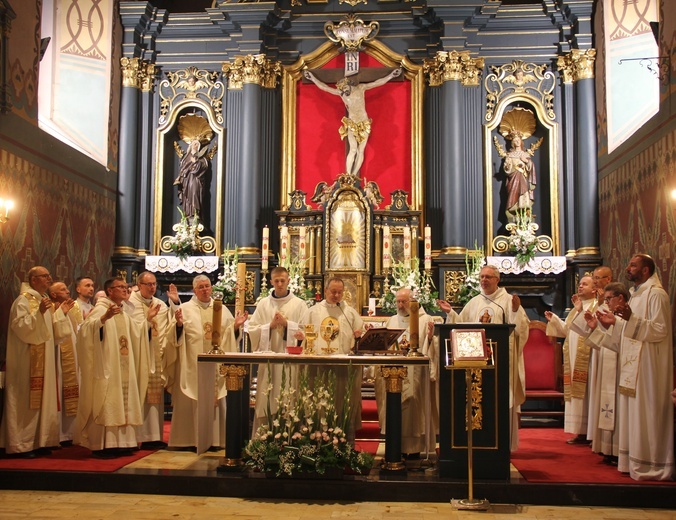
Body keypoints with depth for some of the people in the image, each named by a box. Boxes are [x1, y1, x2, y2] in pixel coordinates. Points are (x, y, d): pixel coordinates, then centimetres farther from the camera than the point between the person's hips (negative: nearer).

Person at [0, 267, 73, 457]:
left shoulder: (45, 300, 16)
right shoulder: (23, 300, -8)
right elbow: (20, 326, -21)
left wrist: (61, 313, 9)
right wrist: (38, 312, -29)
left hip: (44, 361, 8)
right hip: (27, 362, -8)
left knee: (43, 400, 8)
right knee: (26, 401, -6)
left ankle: (39, 442, 14)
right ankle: (21, 445, 0)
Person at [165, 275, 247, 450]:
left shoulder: (222, 309, 13)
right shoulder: (186, 308, 3)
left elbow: (230, 335, 12)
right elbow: (177, 336, -3)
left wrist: (236, 326, -7)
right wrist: (179, 324, -23)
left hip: (216, 364, 3)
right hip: (193, 364, -3)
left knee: (216, 400, 4)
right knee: (192, 402, -1)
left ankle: (215, 439, 12)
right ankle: (191, 439, 6)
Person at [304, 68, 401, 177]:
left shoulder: (360, 88, -2)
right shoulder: (340, 92, -3)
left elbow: (378, 82, 0)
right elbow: (324, 87, -3)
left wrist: (391, 75, -4)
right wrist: (312, 78, -5)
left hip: (364, 124, 1)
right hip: (351, 125, -1)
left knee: (360, 151, -3)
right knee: (353, 149, -16)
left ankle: (354, 175, 0)